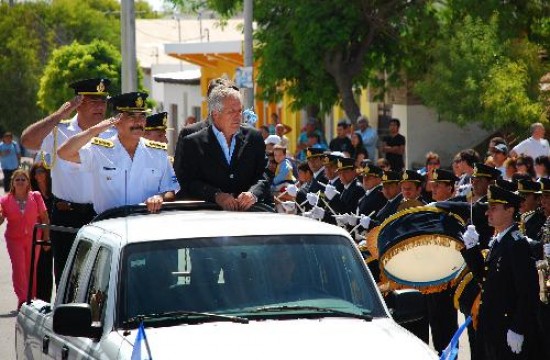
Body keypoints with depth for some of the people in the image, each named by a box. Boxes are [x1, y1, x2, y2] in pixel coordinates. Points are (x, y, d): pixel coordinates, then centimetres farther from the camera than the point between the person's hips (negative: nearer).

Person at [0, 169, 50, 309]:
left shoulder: (35, 197, -2)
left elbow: (44, 217, 2)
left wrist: (46, 237, 0)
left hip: (32, 238, 1)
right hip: (14, 239, -1)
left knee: (31, 270, 6)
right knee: (18, 267, -11)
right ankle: (22, 299, -11)